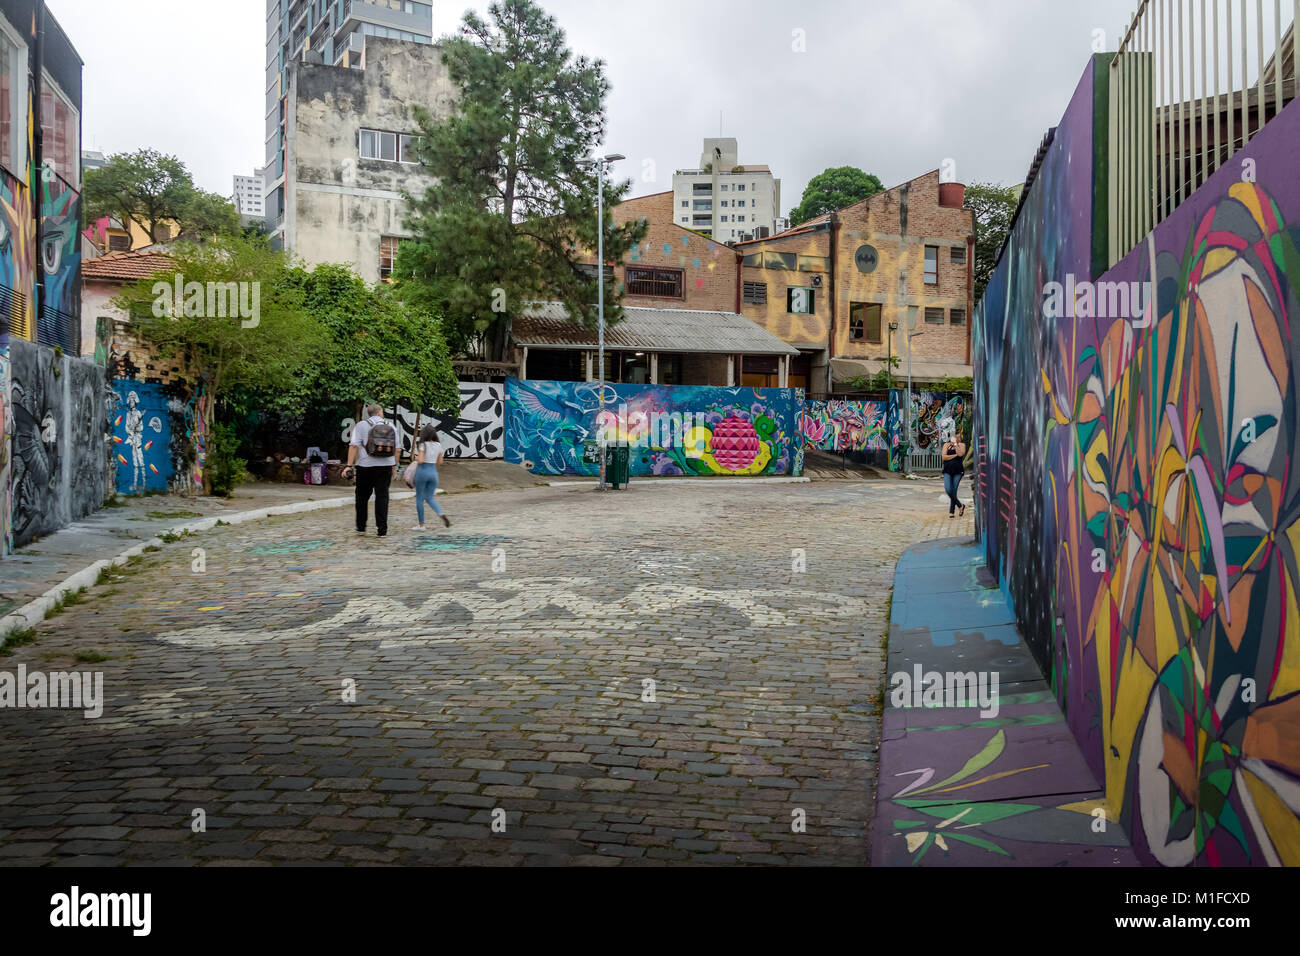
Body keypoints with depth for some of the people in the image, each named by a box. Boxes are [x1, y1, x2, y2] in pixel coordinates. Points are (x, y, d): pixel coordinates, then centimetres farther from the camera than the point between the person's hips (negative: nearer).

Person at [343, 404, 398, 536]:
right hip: (385, 466, 2)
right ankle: (382, 529, -2)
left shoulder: (361, 426, 0)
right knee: (382, 496, 3)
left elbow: (354, 446, -9)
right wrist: (394, 467, 17)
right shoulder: (390, 426, 9)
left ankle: (361, 527, 19)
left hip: (366, 466, -1)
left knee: (362, 496, 12)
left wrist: (349, 465, -10)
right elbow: (396, 449, 10)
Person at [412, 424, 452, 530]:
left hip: (422, 471, -5)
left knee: (419, 498, 7)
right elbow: (440, 462, 11)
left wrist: (416, 458, 2)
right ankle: (441, 514, -13)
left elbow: (420, 460, -18)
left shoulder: (423, 445, -11)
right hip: (433, 472, 5)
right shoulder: (438, 445, 5)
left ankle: (421, 524, 9)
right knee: (430, 497, 14)